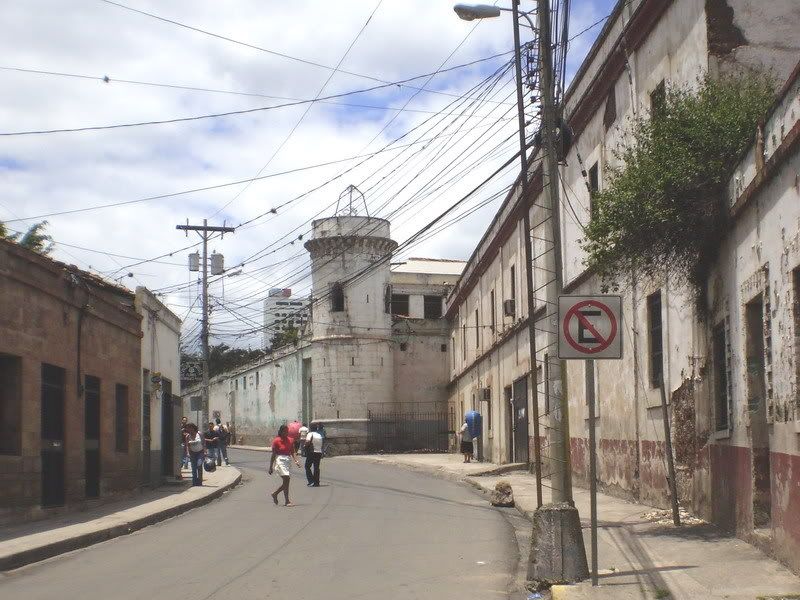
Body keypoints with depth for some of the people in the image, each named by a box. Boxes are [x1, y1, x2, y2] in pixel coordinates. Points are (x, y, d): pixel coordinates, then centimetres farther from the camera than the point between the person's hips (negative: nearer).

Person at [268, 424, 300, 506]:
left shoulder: (290, 440, 9)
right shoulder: (276, 441, -5)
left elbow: (293, 452, 7)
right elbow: (273, 454, -4)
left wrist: (296, 461, -11)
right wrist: (271, 467, -4)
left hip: (287, 460, 6)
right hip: (280, 461, -6)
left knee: (285, 482, 8)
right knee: (286, 480, -15)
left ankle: (275, 494, 31)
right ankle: (287, 501, -11)